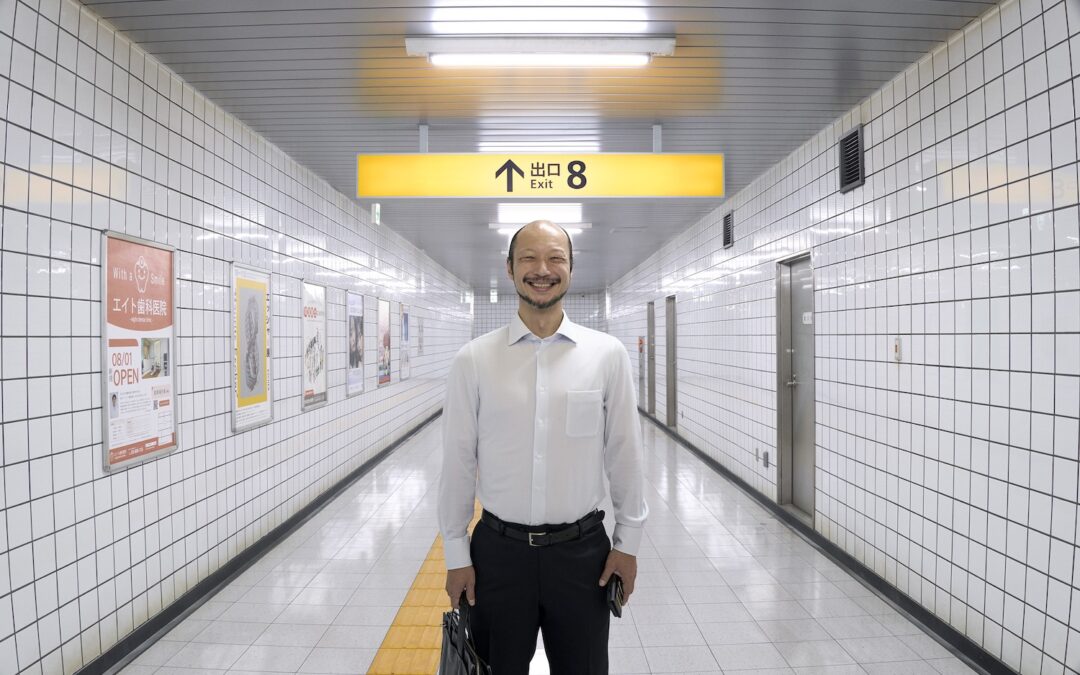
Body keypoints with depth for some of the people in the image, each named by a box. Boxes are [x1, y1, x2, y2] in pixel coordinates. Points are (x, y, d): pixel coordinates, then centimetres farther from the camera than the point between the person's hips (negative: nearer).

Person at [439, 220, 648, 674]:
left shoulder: (608, 355, -4)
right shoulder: (473, 360, -5)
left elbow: (625, 453, 1)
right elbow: (457, 461, -2)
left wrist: (628, 542, 3)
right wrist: (456, 555, 2)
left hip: (583, 552, 0)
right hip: (498, 551, 0)